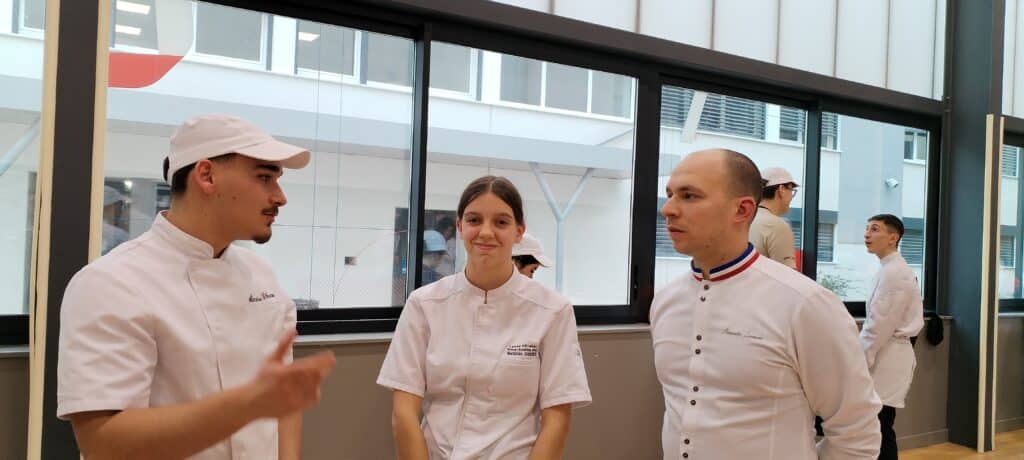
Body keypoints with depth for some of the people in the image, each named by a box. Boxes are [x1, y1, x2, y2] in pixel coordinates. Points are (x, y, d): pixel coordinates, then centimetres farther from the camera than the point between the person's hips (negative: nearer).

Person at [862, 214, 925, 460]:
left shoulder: (893, 272, -16)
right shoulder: (890, 269, 15)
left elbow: (881, 324, -19)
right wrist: (861, 357, 17)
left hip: (887, 359, -10)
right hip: (886, 356, 10)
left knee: (879, 432, -5)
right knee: (879, 430, 13)